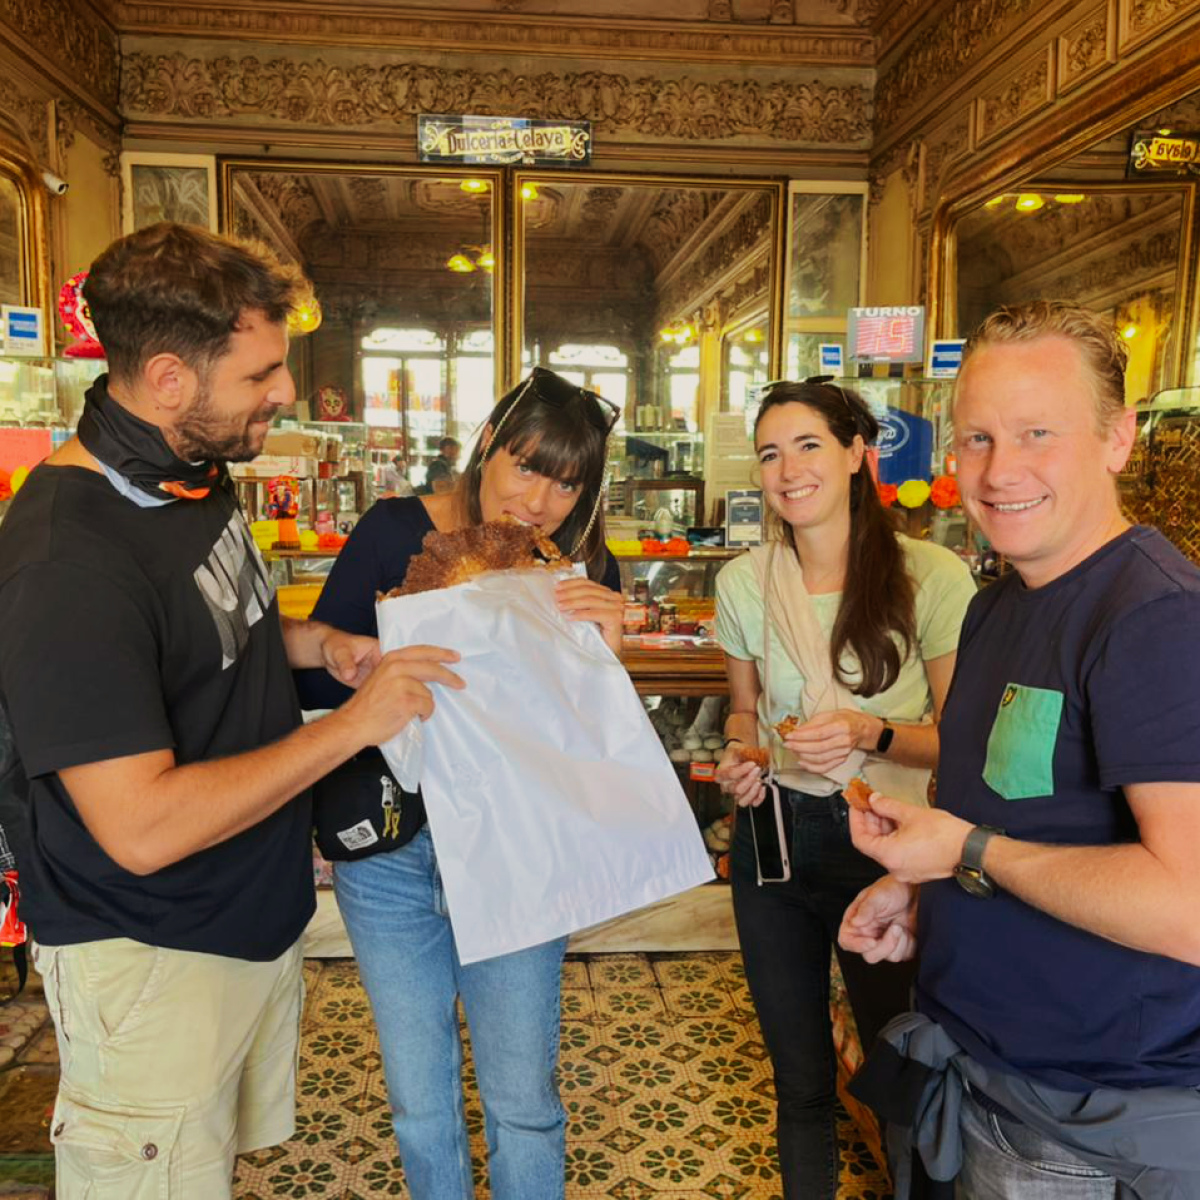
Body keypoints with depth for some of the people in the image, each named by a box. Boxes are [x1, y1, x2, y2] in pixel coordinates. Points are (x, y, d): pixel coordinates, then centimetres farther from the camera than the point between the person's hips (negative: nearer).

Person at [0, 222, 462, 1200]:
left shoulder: (196, 474, 0)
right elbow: (142, 827, -30)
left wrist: (317, 642, -2)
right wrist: (352, 725, -24)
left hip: (257, 917, 8)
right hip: (151, 961, -8)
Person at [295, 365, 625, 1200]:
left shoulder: (583, 572, -7)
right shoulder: (395, 533, -10)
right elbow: (311, 680, -8)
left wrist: (606, 652, -25)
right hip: (388, 854, 0)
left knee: (523, 1101, 11)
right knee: (419, 1102, 17)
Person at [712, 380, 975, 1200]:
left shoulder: (932, 578, -14)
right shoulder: (744, 583, -2)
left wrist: (872, 735, -26)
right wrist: (740, 753, -7)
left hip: (885, 844, -3)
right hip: (773, 837, 3)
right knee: (799, 1074, 19)